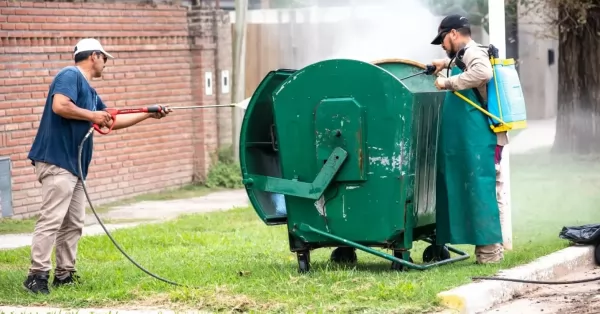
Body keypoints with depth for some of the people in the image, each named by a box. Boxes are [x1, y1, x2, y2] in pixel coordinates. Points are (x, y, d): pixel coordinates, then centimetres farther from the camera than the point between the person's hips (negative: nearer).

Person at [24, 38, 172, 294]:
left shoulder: (89, 90, 21)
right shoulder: (70, 76, -8)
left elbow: (112, 121, 28)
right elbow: (59, 106, -24)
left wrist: (148, 115, 29)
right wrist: (92, 115, -13)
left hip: (75, 165, 10)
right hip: (57, 161, -10)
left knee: (73, 223, 10)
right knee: (52, 219, -13)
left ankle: (64, 274, 15)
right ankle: (37, 275, -14)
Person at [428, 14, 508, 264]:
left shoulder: (472, 52, -11)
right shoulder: (464, 56, 19)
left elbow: (483, 72, -35)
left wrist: (448, 82, -26)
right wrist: (448, 64, 33)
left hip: (480, 139, -10)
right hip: (471, 140, 10)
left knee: (482, 189, -10)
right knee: (479, 190, 11)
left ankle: (490, 248, -9)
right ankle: (489, 246, 14)